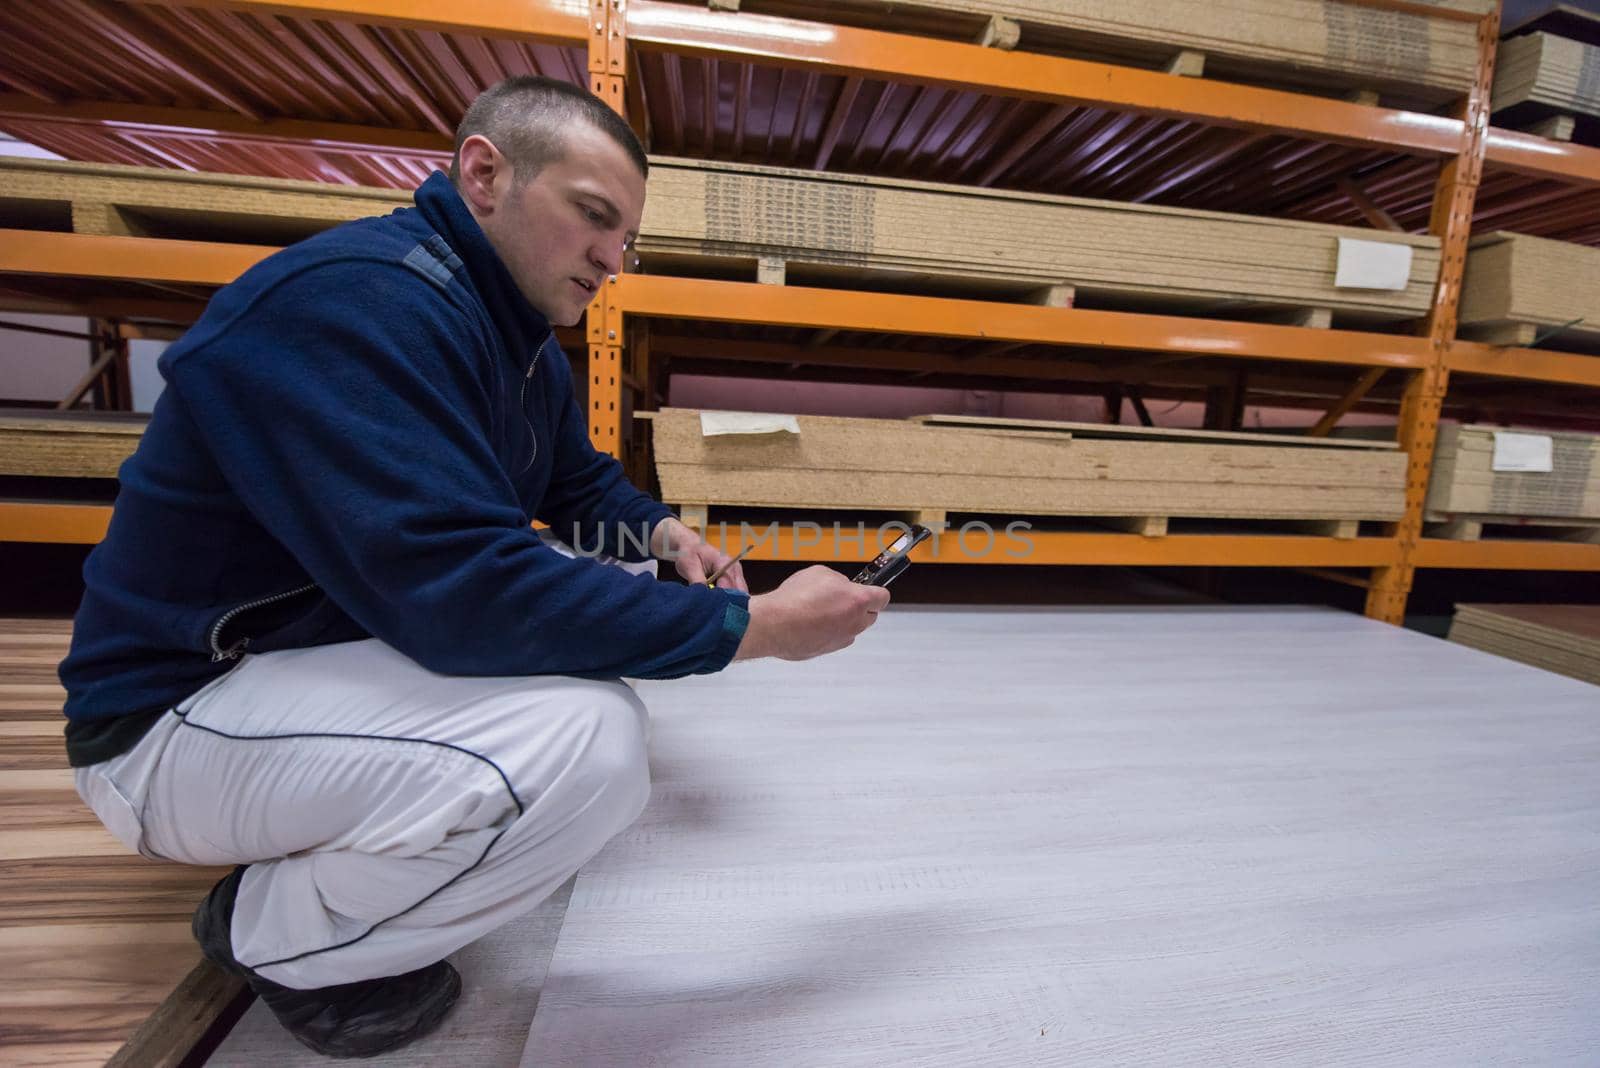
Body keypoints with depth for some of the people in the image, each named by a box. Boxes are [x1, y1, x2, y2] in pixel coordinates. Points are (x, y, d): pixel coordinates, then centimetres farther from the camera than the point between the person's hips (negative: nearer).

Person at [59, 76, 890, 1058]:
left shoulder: (521, 331, 4)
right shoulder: (354, 298, -25)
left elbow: (583, 481, 16)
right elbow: (465, 592, -35)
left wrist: (662, 533, -6)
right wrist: (759, 625, -29)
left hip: (370, 632, 9)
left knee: (632, 574, 7)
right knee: (589, 742, -31)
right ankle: (275, 931, 0)